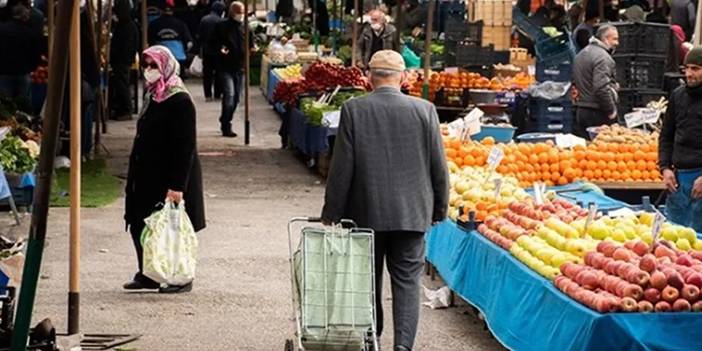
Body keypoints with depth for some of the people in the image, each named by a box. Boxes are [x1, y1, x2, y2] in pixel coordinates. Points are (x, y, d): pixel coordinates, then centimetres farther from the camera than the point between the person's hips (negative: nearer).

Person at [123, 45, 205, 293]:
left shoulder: (180, 102, -16)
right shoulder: (153, 97, 11)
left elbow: (185, 147, -20)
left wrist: (177, 185, -24)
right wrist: (135, 175, 18)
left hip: (169, 179, -9)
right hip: (147, 177, 9)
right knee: (139, 225, 10)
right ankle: (147, 274, 21)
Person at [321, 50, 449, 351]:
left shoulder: (353, 110, -7)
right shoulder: (424, 110, -4)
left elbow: (341, 168, -6)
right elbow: (438, 166, 1)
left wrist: (331, 213, 1)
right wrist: (439, 209, 13)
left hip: (365, 213, 0)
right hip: (411, 213, 0)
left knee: (368, 281, 14)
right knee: (407, 281, 4)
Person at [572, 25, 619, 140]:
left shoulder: (581, 54, 17)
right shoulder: (602, 57, -14)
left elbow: (575, 83, 24)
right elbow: (602, 88, -24)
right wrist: (611, 111, -15)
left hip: (580, 112, 9)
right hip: (598, 113, -9)